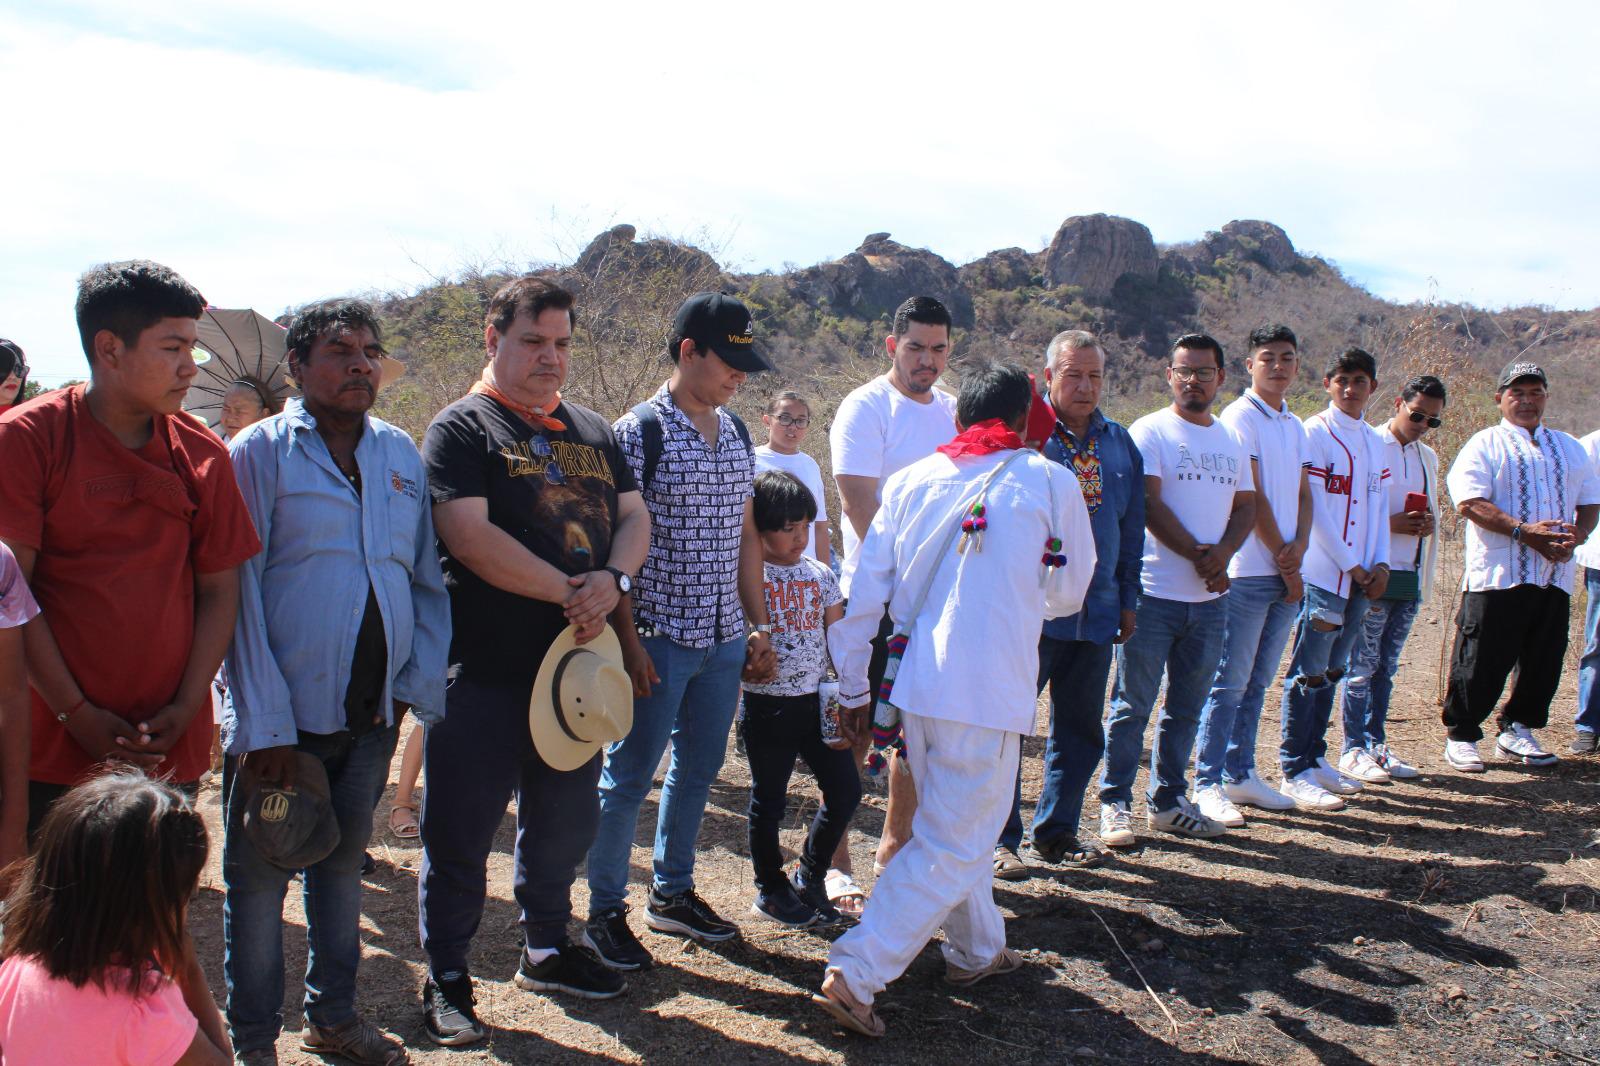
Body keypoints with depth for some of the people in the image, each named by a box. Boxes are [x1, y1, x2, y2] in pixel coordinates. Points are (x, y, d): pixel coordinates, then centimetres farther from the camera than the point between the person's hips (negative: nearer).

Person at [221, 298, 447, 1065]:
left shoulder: (401, 454, 7)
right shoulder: (259, 453, -6)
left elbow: (429, 578, 11)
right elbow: (238, 593, -10)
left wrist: (417, 682, 0)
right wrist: (265, 721, -15)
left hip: (374, 713, 4)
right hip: (282, 717, -4)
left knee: (343, 865, 18)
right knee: (259, 878, 7)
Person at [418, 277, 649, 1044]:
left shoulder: (593, 431, 14)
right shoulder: (462, 427, -6)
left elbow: (634, 516, 10)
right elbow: (469, 535, -18)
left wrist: (612, 579, -12)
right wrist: (567, 592, -16)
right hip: (482, 667, -6)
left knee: (565, 819, 17)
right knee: (462, 828, 4)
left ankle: (545, 949, 36)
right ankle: (447, 978, 20)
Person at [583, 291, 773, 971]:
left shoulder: (737, 434, 10)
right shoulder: (639, 432, -11)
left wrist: (758, 625, 13)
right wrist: (628, 639, -16)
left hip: (724, 636, 7)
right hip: (661, 635, -7)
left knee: (699, 769, 16)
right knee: (629, 776, 3)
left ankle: (673, 893, 33)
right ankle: (606, 912, 18)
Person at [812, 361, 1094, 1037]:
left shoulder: (912, 480, 7)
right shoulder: (1050, 482, -1)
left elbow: (863, 593, 7)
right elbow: (1067, 594, 10)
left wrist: (853, 688, 16)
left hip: (914, 684, 5)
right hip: (988, 693, -5)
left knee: (956, 823, 24)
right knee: (951, 845, 4)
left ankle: (977, 949, 40)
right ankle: (855, 974, -3)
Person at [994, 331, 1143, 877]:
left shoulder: (1120, 443, 11)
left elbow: (1131, 525, 17)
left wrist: (1127, 598, 15)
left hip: (1096, 611, 6)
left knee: (1080, 728, 13)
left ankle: (1055, 831, 27)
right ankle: (999, 838, 12)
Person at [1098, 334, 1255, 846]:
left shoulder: (1232, 441, 15)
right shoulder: (1149, 432, -4)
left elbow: (1245, 505, 12)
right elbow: (1149, 504, -12)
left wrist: (1224, 551, -8)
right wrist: (1197, 554, -16)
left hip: (1210, 598, 6)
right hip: (1154, 593, -6)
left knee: (1187, 708, 13)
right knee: (1133, 705, -1)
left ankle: (1168, 801, 24)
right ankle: (1115, 804, 8)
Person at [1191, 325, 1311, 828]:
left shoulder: (1295, 426, 17)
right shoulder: (1240, 418, -7)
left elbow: (1302, 494, 16)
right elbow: (1252, 497, -11)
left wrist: (1299, 546, -4)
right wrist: (1284, 563, -8)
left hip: (1285, 572, 7)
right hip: (1249, 571, -7)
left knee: (1257, 681, 12)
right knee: (1230, 682, -5)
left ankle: (1240, 773, 20)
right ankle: (1207, 783, 2)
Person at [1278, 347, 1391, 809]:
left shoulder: (1375, 442, 15)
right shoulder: (1315, 433, -8)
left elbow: (1380, 508, 16)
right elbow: (1315, 510, -12)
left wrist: (1380, 564, 3)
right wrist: (1352, 566, -10)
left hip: (1362, 578, 7)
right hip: (1323, 575, -7)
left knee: (1332, 671, 13)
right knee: (1309, 674, -4)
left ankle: (1315, 758, 23)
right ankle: (1294, 772, 3)